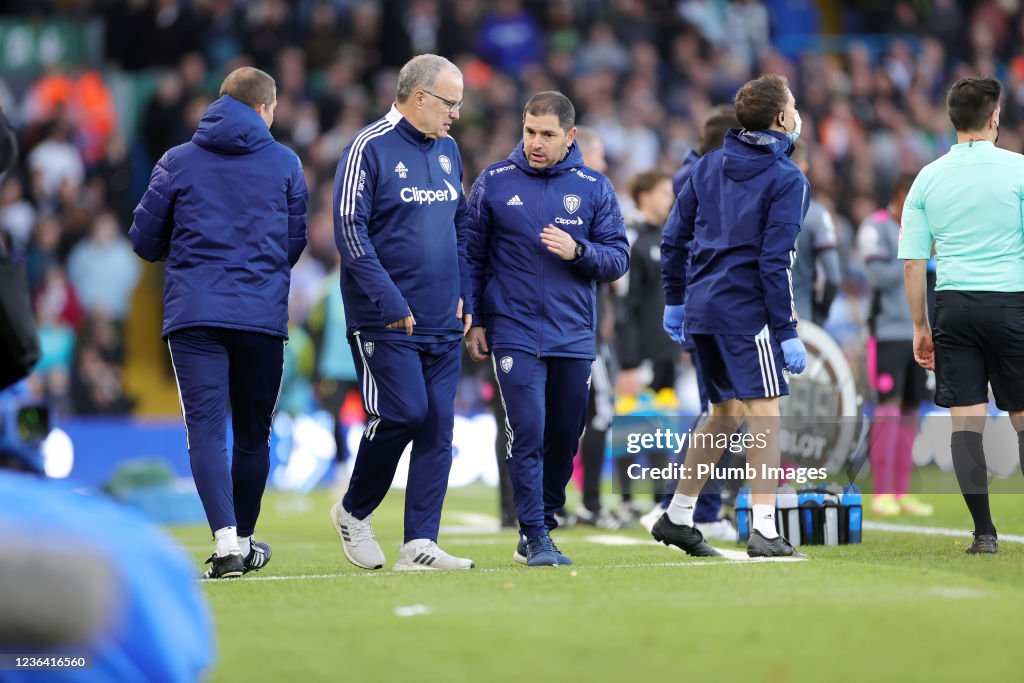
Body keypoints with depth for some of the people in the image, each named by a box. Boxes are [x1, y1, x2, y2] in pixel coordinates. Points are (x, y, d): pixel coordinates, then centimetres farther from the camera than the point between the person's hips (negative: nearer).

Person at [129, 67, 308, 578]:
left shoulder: (177, 162, 5)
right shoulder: (285, 163, 7)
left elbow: (145, 241, 8)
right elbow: (295, 245, 12)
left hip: (193, 314, -1)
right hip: (264, 315, 1)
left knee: (206, 428, -7)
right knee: (253, 432, 14)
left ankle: (226, 539, -23)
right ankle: (244, 540, 25)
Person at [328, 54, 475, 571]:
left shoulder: (447, 152, 14)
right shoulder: (369, 149, -8)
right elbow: (350, 231, -13)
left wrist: (463, 294, 12)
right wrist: (390, 302, -17)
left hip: (443, 321, 7)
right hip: (385, 321, -7)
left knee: (438, 425, 1)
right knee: (403, 412, -13)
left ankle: (419, 544, 3)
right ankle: (354, 511, 10)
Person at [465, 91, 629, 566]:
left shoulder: (594, 188, 4)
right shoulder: (494, 183, 2)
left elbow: (618, 259, 4)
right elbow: (472, 256, 7)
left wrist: (578, 251, -15)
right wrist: (473, 321, 2)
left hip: (574, 336, 2)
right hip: (514, 335, -2)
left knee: (564, 438, 9)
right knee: (527, 435, -11)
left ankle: (544, 523, 26)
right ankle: (534, 537, -7)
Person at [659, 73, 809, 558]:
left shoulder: (708, 166, 12)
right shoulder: (787, 180, -8)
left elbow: (675, 237, 13)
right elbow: (775, 262, -14)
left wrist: (675, 299, 22)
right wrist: (788, 332, -12)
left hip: (702, 309, 7)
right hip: (746, 310, -7)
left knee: (726, 414, 18)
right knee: (764, 415, -4)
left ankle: (677, 517, 21)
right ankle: (764, 532, -10)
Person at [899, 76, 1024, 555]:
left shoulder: (928, 178, 6)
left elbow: (912, 261, 6)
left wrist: (920, 327, 13)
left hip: (952, 305, 3)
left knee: (966, 418, 2)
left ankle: (984, 532, -2)